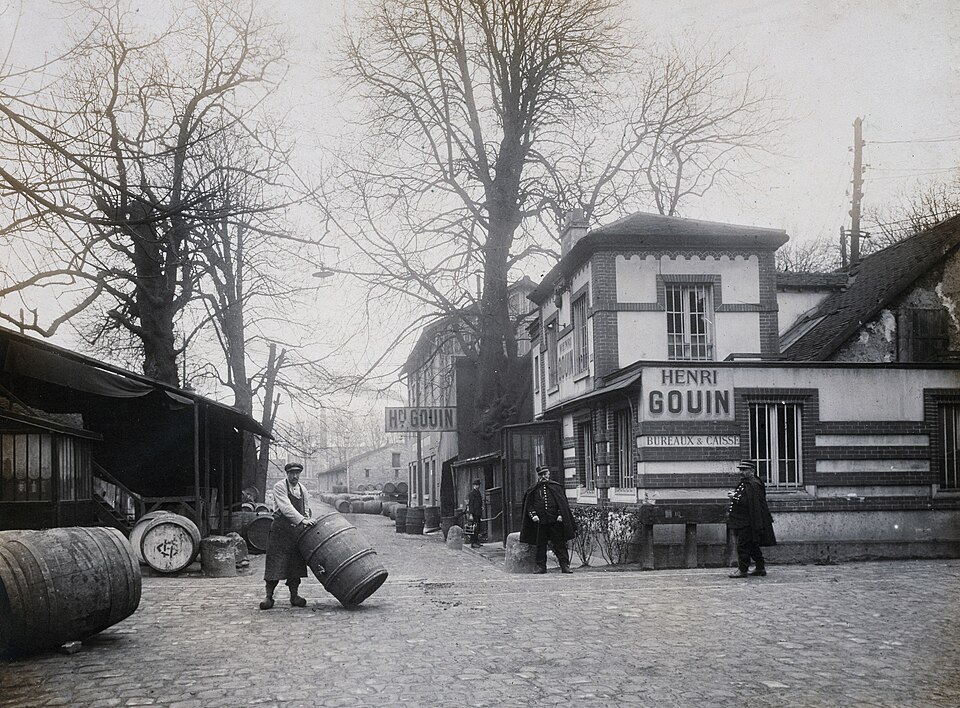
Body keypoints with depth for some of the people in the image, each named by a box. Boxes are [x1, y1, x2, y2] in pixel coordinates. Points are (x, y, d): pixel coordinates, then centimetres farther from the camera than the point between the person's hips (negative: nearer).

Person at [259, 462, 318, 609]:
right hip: (280, 530, -5)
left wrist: (307, 523, 2)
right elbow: (286, 508, -21)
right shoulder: (279, 487, -8)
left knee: (296, 563, 5)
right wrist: (302, 520, -31)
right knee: (275, 563, -6)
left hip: (298, 531, 5)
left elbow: (306, 510, 18)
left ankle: (294, 596, 12)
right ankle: (269, 596, 0)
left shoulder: (302, 489, 13)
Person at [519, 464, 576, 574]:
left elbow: (562, 503, 6)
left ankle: (565, 565, 2)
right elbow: (529, 505, 10)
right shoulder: (533, 490, 10)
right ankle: (541, 566, 13)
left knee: (560, 544, -1)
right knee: (540, 545, 5)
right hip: (539, 522, 1)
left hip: (555, 521, -1)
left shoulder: (556, 487, 7)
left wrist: (560, 515, -5)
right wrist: (533, 515, -6)